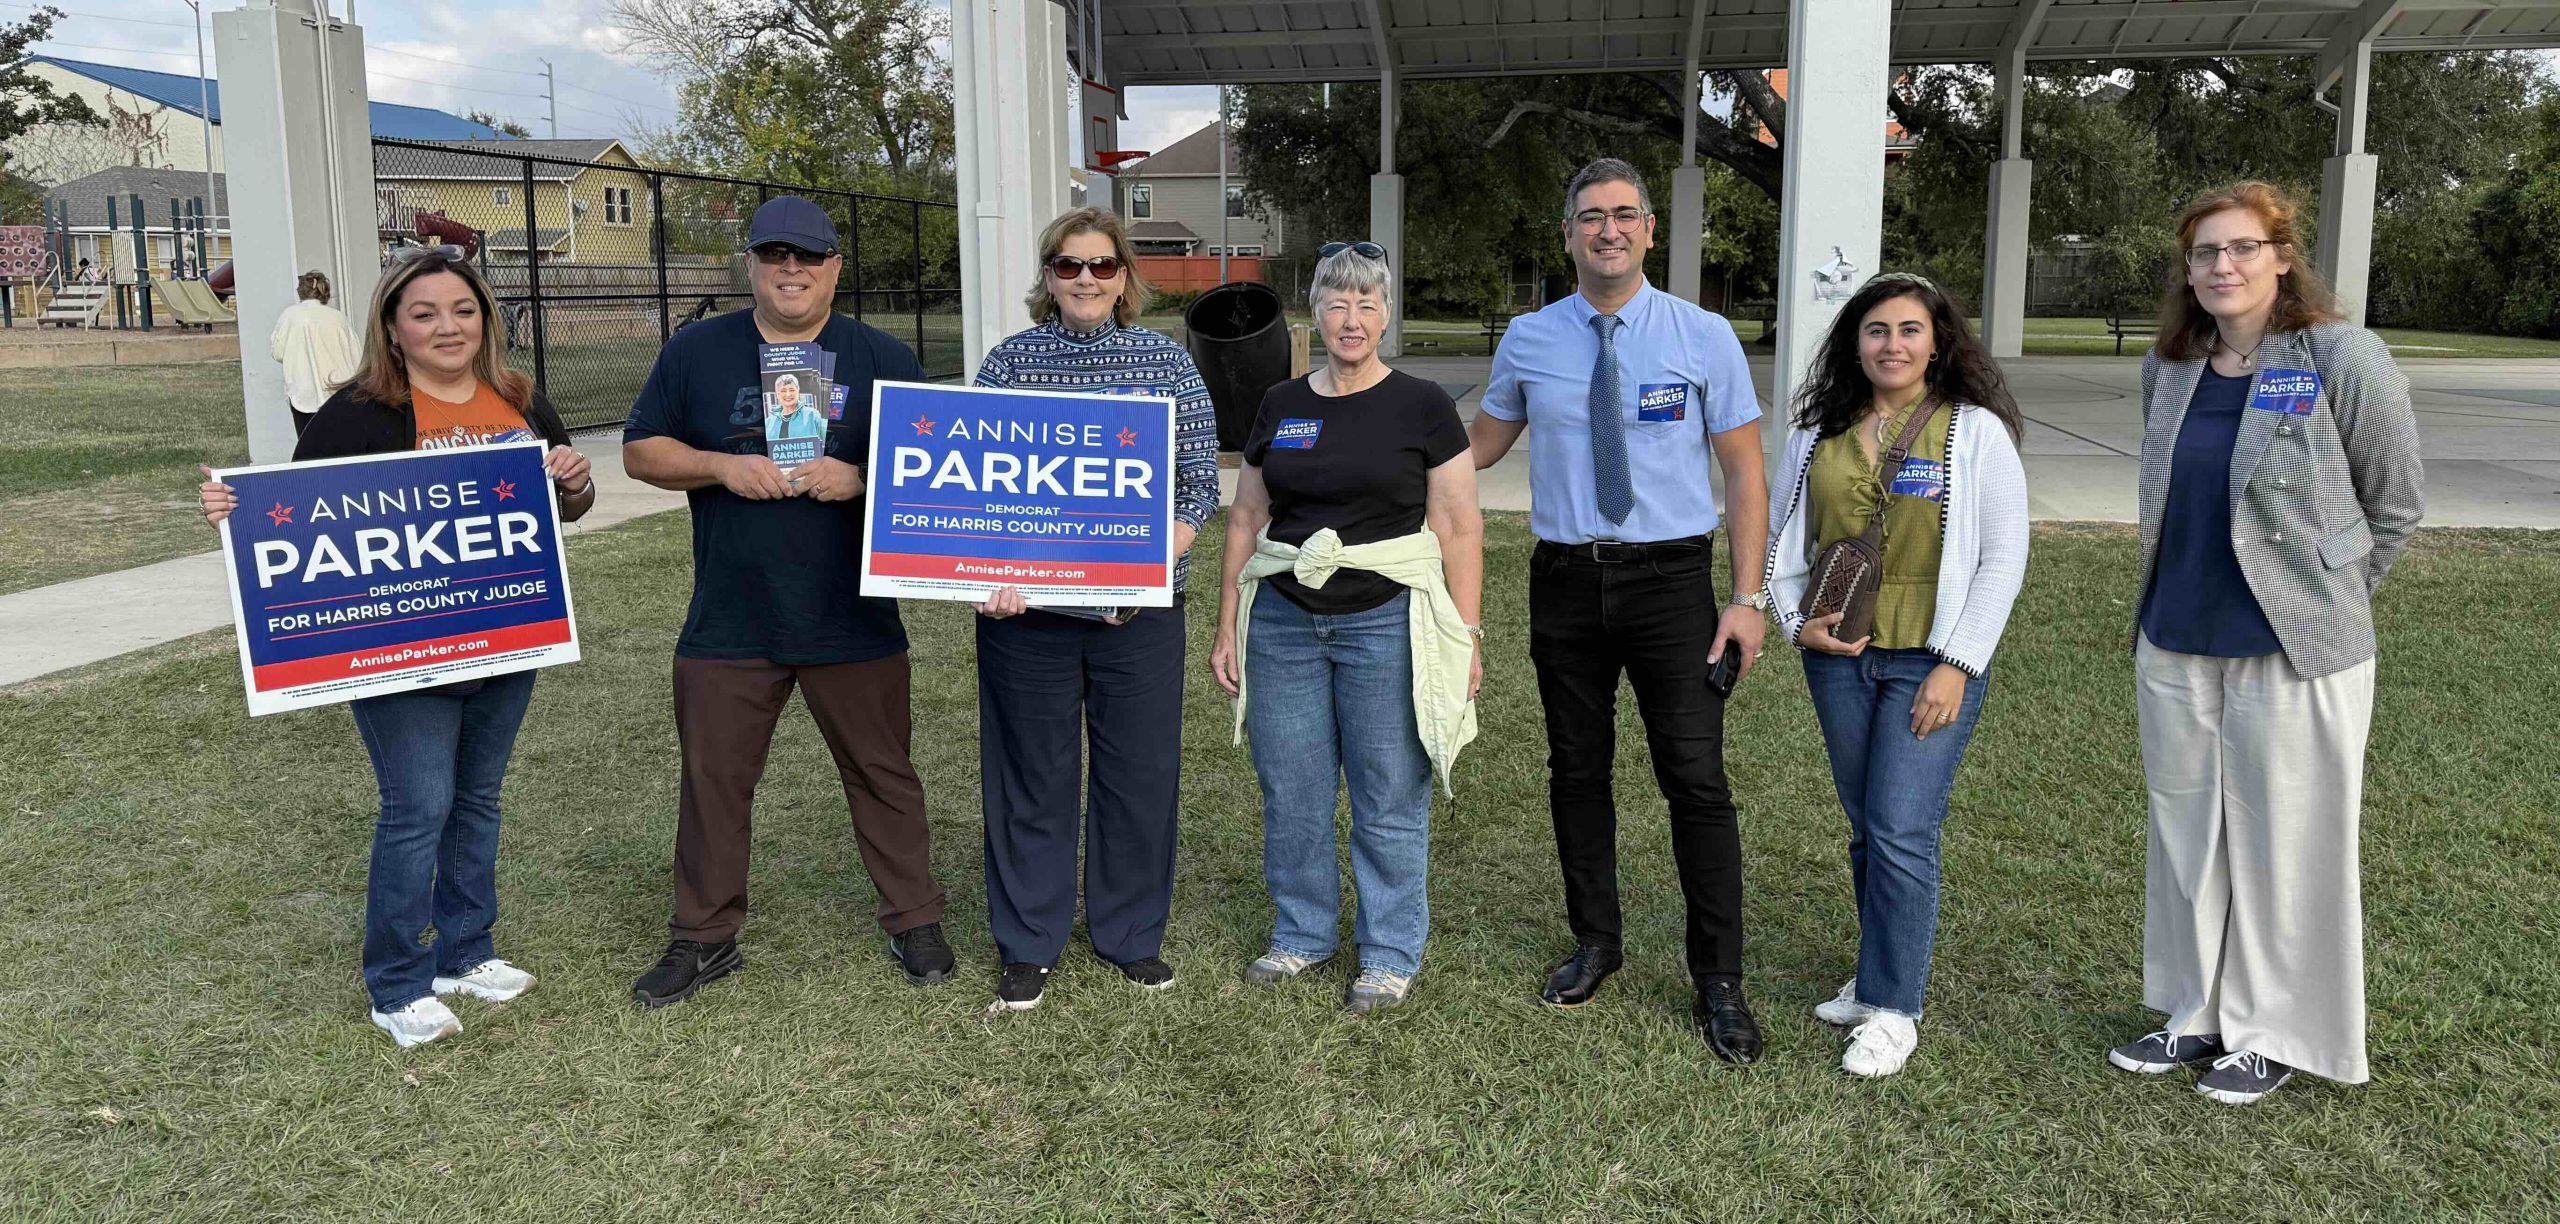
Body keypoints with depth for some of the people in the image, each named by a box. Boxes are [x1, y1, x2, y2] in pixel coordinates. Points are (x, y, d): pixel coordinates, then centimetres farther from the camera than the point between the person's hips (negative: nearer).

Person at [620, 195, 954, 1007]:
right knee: (713, 781, 8)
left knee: (882, 776, 9)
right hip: (727, 626, 1)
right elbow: (641, 451, 6)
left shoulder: (883, 359, 2)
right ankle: (703, 939, 23)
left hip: (854, 625, -1)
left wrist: (861, 480, -16)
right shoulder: (695, 353, 5)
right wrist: (721, 466, -13)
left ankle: (915, 923, 24)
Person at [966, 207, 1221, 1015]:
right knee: (1031, 775, 8)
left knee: (1141, 773, 7)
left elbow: (1199, 485, 1)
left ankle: (1130, 933, 26)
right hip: (1026, 607, 0)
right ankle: (1029, 945, 23)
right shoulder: (1008, 360, 2)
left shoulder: (1167, 362, 3)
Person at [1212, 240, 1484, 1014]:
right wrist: (1228, 628, 10)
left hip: (1386, 623, -3)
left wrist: (1468, 636, -7)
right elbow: (1246, 522, 13)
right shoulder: (1280, 407, 9)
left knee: (1389, 797, 3)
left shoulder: (1422, 407, -2)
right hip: (1285, 621, 4)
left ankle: (1390, 954, 18)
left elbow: (1459, 528, -3)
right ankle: (1302, 934, 28)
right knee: (1291, 792, 9)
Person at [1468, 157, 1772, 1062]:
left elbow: (1743, 472, -2)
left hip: (1670, 580, -2)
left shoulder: (1704, 338, -2)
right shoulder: (1529, 340, 4)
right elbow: (1482, 444, 18)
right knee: (1576, 771, 12)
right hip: (1564, 581, 3)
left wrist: (1748, 597, -8)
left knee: (1696, 778, -4)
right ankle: (1594, 944, 31)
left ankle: (1719, 980, 9)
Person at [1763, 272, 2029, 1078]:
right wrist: (1796, 618, 0)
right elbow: (1783, 537, 16)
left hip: (1932, 664, -4)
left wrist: (1958, 664, -12)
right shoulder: (1820, 434, 7)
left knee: (1902, 832, -7)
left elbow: (2003, 557, -6)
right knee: (1867, 829, 13)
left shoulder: (1976, 432, -4)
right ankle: (1883, 975, 28)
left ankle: (1892, 1010, 4)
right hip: (1838, 659, 4)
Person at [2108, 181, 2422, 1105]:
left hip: (2292, 654, -5)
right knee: (2184, 835, 14)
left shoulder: (2342, 359, -11)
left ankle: (2272, 1035, 22)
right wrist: (2170, 596, 16)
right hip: (2174, 648, 5)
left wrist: (2326, 601, 5)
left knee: (2282, 846, 5)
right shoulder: (2169, 369, 4)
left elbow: (2395, 507, -2)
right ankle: (2195, 1014, 30)